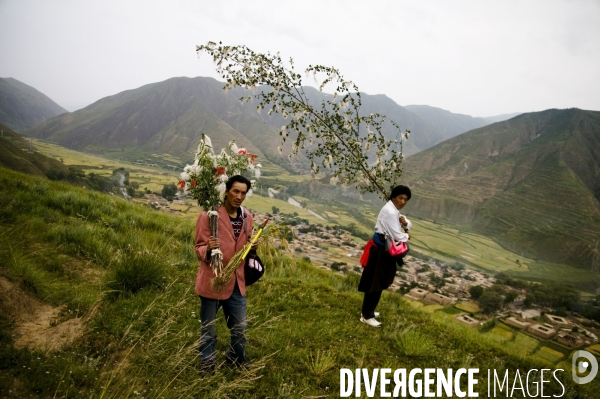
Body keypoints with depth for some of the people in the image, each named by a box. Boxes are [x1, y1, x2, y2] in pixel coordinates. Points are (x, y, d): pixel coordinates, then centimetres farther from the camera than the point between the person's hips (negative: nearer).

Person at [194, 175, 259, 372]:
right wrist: (208, 249, -32)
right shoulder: (208, 215, -15)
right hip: (212, 281, -5)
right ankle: (207, 364, 35)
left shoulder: (247, 217, 3)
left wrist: (252, 248, -6)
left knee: (240, 327, 18)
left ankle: (237, 356, 44)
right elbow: (199, 248, -10)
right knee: (208, 329, 13)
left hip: (236, 281, 5)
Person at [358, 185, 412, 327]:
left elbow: (409, 225, 17)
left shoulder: (393, 210, 11)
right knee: (375, 284, -1)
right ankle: (366, 316, 10)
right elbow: (397, 236, -24)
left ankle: (368, 310, 32)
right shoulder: (390, 211, -22)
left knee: (378, 283, 19)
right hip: (381, 251, -11)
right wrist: (407, 236, -2)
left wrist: (405, 222, -7)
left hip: (384, 249, 11)